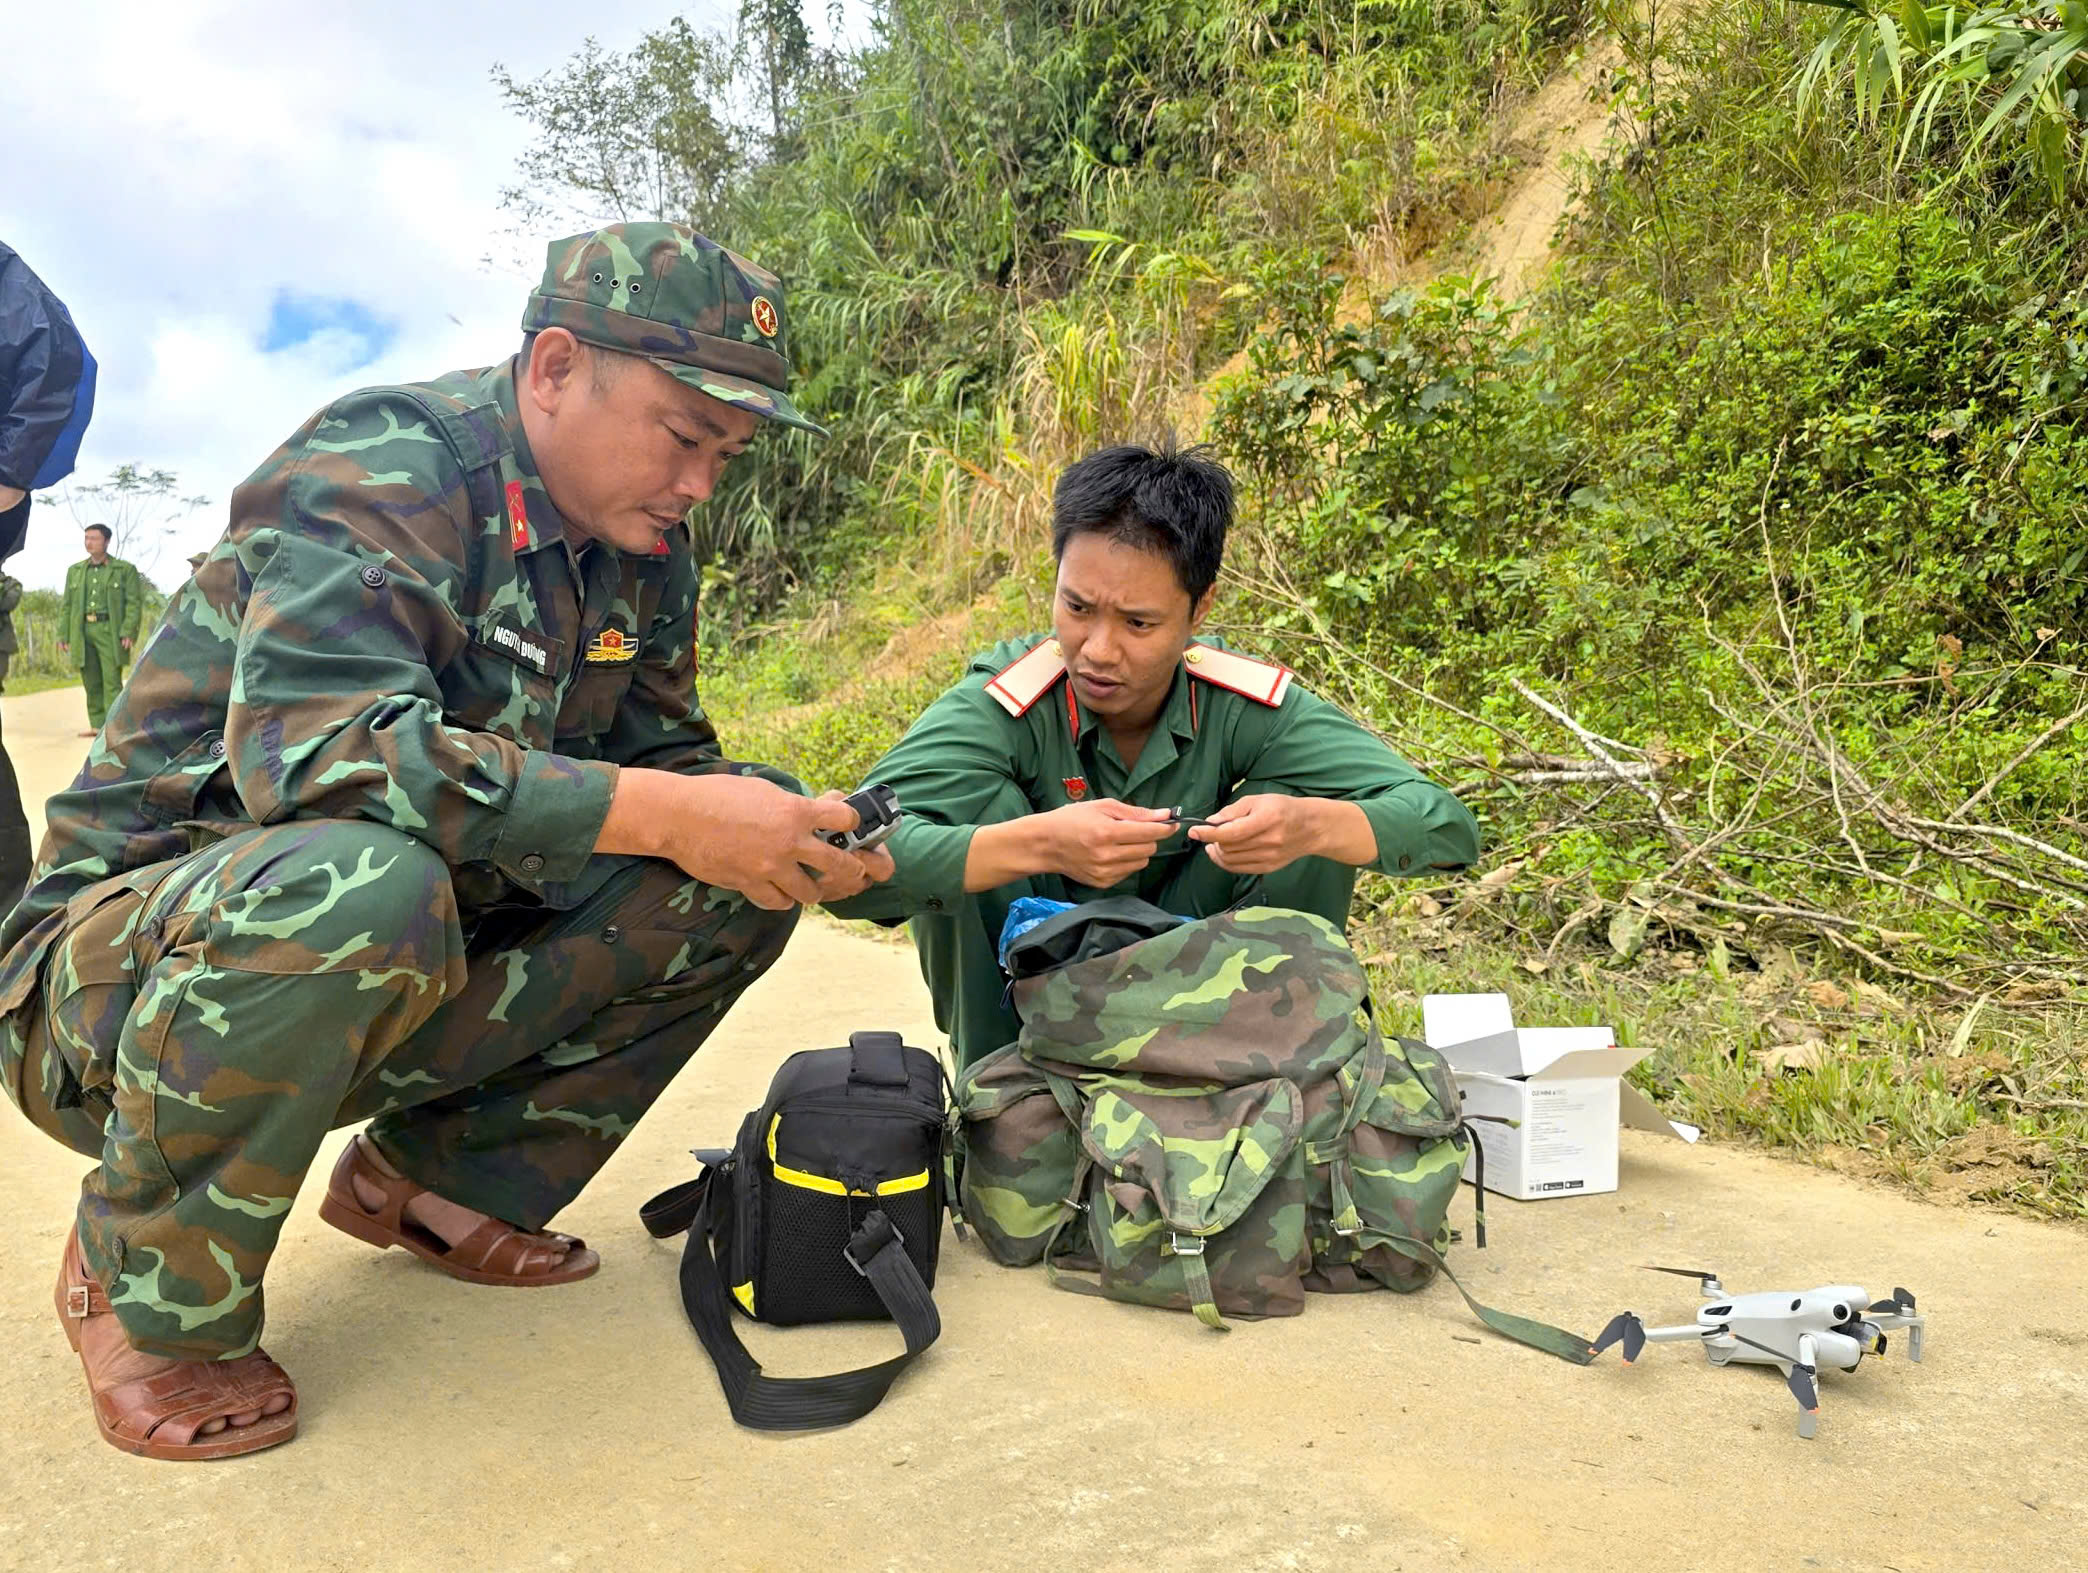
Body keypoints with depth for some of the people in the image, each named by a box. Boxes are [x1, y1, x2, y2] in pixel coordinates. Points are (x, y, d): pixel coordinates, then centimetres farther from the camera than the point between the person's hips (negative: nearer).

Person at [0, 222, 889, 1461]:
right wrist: (665, 816, -39)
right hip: (125, 965, -6)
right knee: (354, 885, -41)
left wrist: (799, 831, -15)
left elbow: (660, 752, 7)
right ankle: (145, 1287, -11)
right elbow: (316, 743, -35)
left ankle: (437, 1177, 6)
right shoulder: (381, 475, -20)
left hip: (396, 983, 7)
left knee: (739, 881, -7)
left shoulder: (646, 548, 3)